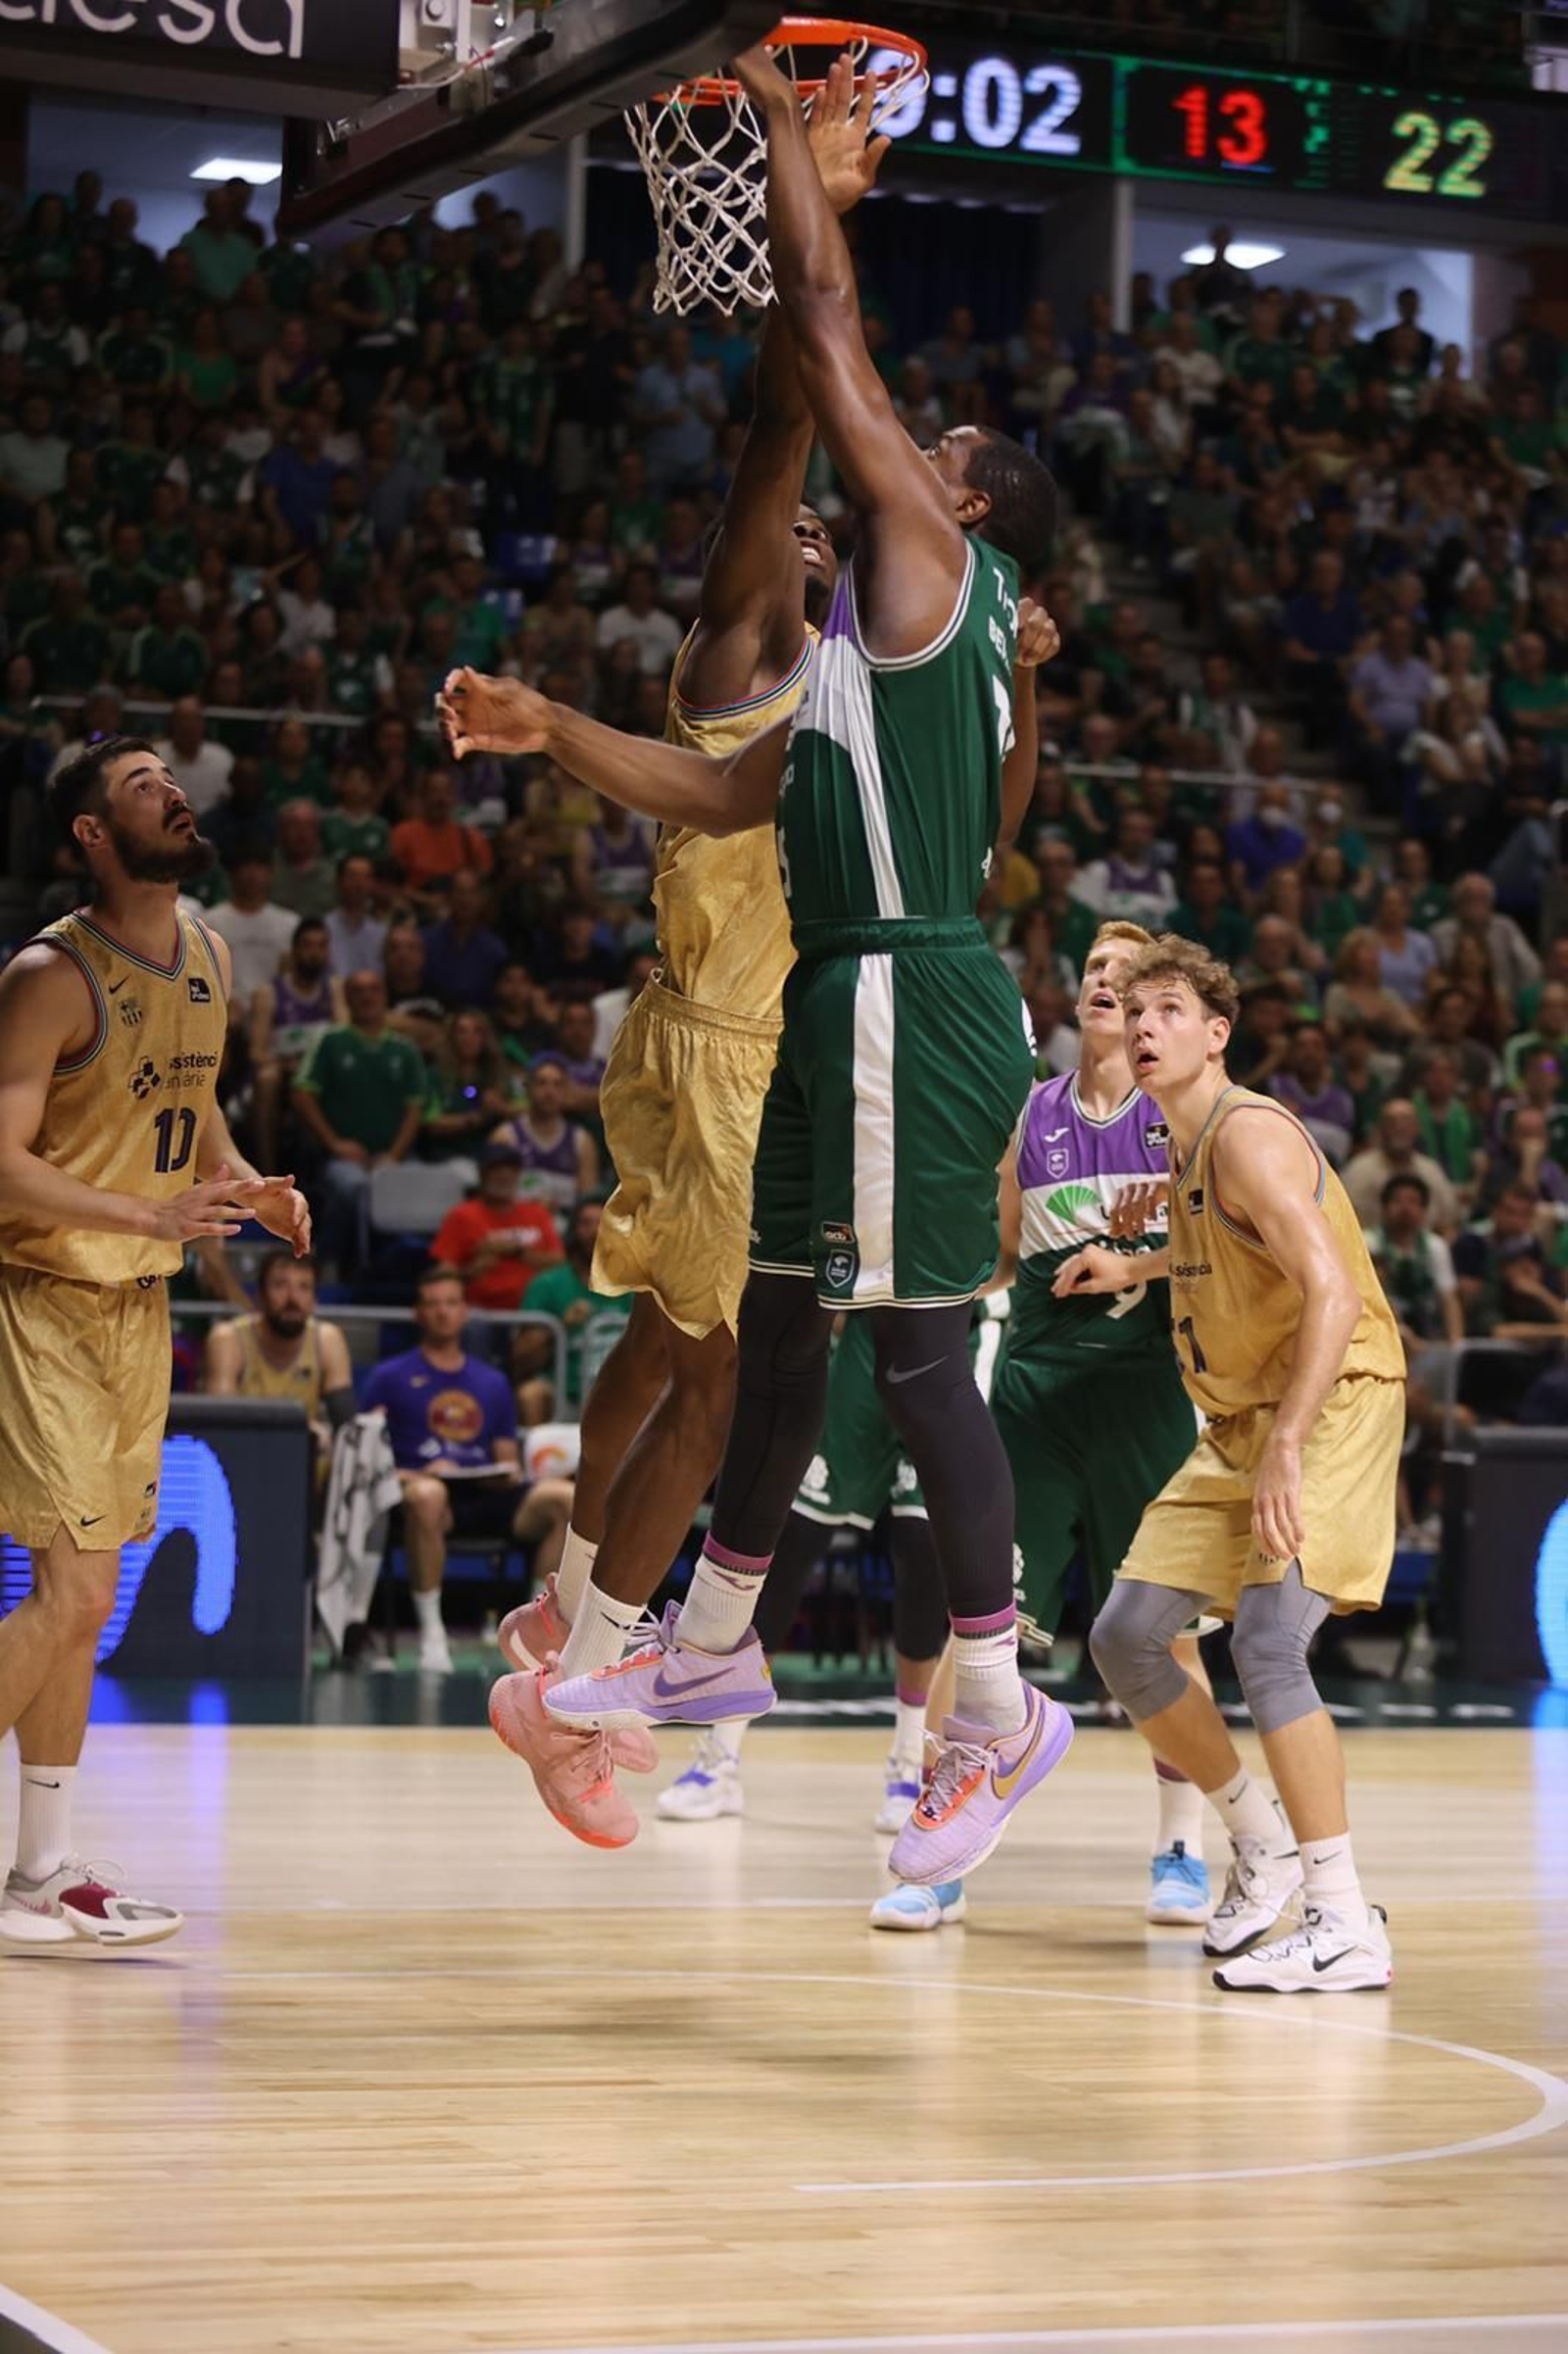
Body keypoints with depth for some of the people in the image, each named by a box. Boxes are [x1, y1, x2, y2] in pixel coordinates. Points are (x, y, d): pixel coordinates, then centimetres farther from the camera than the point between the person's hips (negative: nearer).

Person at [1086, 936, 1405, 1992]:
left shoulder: (1248, 1135, -17)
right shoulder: (1183, 1148, 11)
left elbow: (1333, 1292, -28)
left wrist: (1287, 1450, -35)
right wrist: (1129, 1267, 43)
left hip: (1333, 1403, -10)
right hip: (1240, 1420, 10)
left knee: (1267, 1641, -24)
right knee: (1125, 1639, 5)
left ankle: (1346, 1926, -20)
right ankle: (1263, 1845, 22)